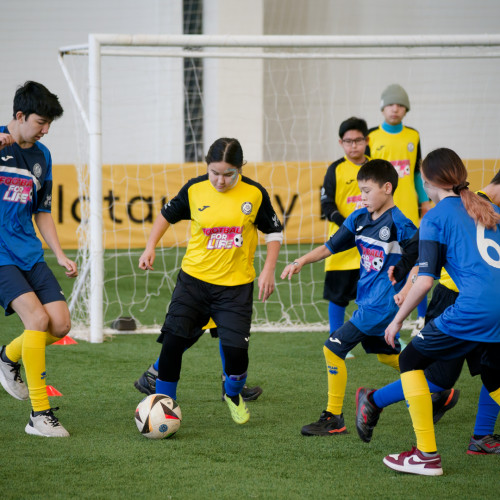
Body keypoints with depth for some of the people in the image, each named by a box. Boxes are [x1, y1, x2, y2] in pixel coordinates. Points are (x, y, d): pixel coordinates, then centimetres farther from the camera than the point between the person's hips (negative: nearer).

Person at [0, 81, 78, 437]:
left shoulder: (41, 156, 12)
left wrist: (60, 255, 10)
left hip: (30, 255, 7)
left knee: (61, 324, -4)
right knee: (37, 317, -21)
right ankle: (40, 415, -13)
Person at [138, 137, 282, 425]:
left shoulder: (255, 194, -6)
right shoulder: (195, 190, -5)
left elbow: (274, 232, 6)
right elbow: (168, 215, 12)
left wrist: (268, 270, -3)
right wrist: (150, 247, 1)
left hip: (236, 285, -1)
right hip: (194, 280, 1)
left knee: (236, 348, -10)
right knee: (173, 340, -9)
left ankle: (233, 395, 23)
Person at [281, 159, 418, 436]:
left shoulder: (398, 224, -16)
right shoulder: (359, 218, 6)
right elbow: (331, 246, 12)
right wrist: (301, 261, 1)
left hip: (382, 303, -8)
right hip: (367, 299, 8)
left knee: (333, 348, -10)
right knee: (386, 354, 21)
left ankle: (333, 418, -3)